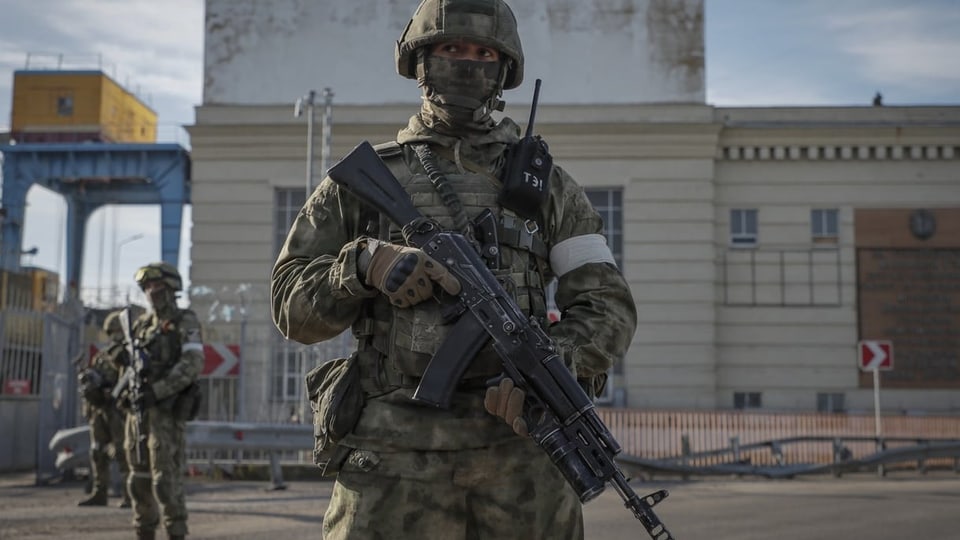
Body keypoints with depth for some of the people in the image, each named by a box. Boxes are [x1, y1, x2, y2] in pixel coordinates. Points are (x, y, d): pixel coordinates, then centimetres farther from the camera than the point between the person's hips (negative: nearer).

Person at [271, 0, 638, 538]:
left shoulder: (546, 183, 13)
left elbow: (609, 306, 6)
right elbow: (292, 304, 8)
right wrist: (365, 264, -12)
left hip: (521, 447, 1)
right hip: (396, 456, -1)